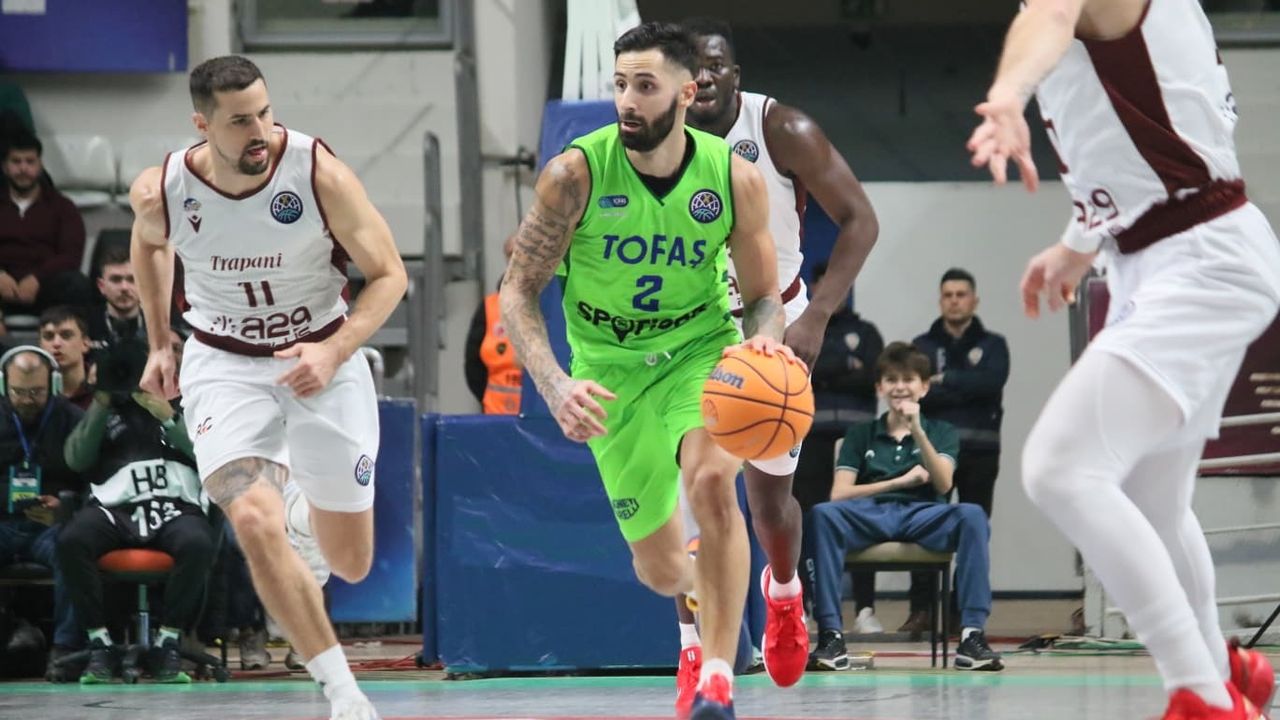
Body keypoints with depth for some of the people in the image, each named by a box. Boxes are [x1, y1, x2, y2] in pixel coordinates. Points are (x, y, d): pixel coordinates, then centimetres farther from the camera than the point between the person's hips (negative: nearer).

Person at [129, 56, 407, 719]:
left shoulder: (318, 173, -20)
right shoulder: (160, 192, -14)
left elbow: (388, 274, -10)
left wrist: (333, 353, -24)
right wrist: (159, 344, 16)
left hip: (323, 358, 0)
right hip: (225, 366, 0)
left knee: (350, 563, 8)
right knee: (255, 523, -27)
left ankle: (303, 506, 47)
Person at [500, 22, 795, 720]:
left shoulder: (735, 178, -13)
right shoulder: (576, 174, -18)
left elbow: (763, 295, -1)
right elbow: (518, 292, -13)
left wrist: (763, 338, -25)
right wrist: (556, 388, -28)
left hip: (704, 349, 0)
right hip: (613, 368, 0)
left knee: (711, 480, -32)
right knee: (660, 571, 5)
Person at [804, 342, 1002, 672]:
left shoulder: (941, 432, 22)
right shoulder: (860, 434, 22)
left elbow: (943, 484, 3)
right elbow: (839, 494, 8)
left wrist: (917, 431, -7)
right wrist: (902, 481, 3)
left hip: (923, 516, 0)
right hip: (871, 516, 0)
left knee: (972, 515, -34)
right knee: (822, 514, -34)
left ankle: (972, 635, -39)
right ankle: (830, 636, -37)